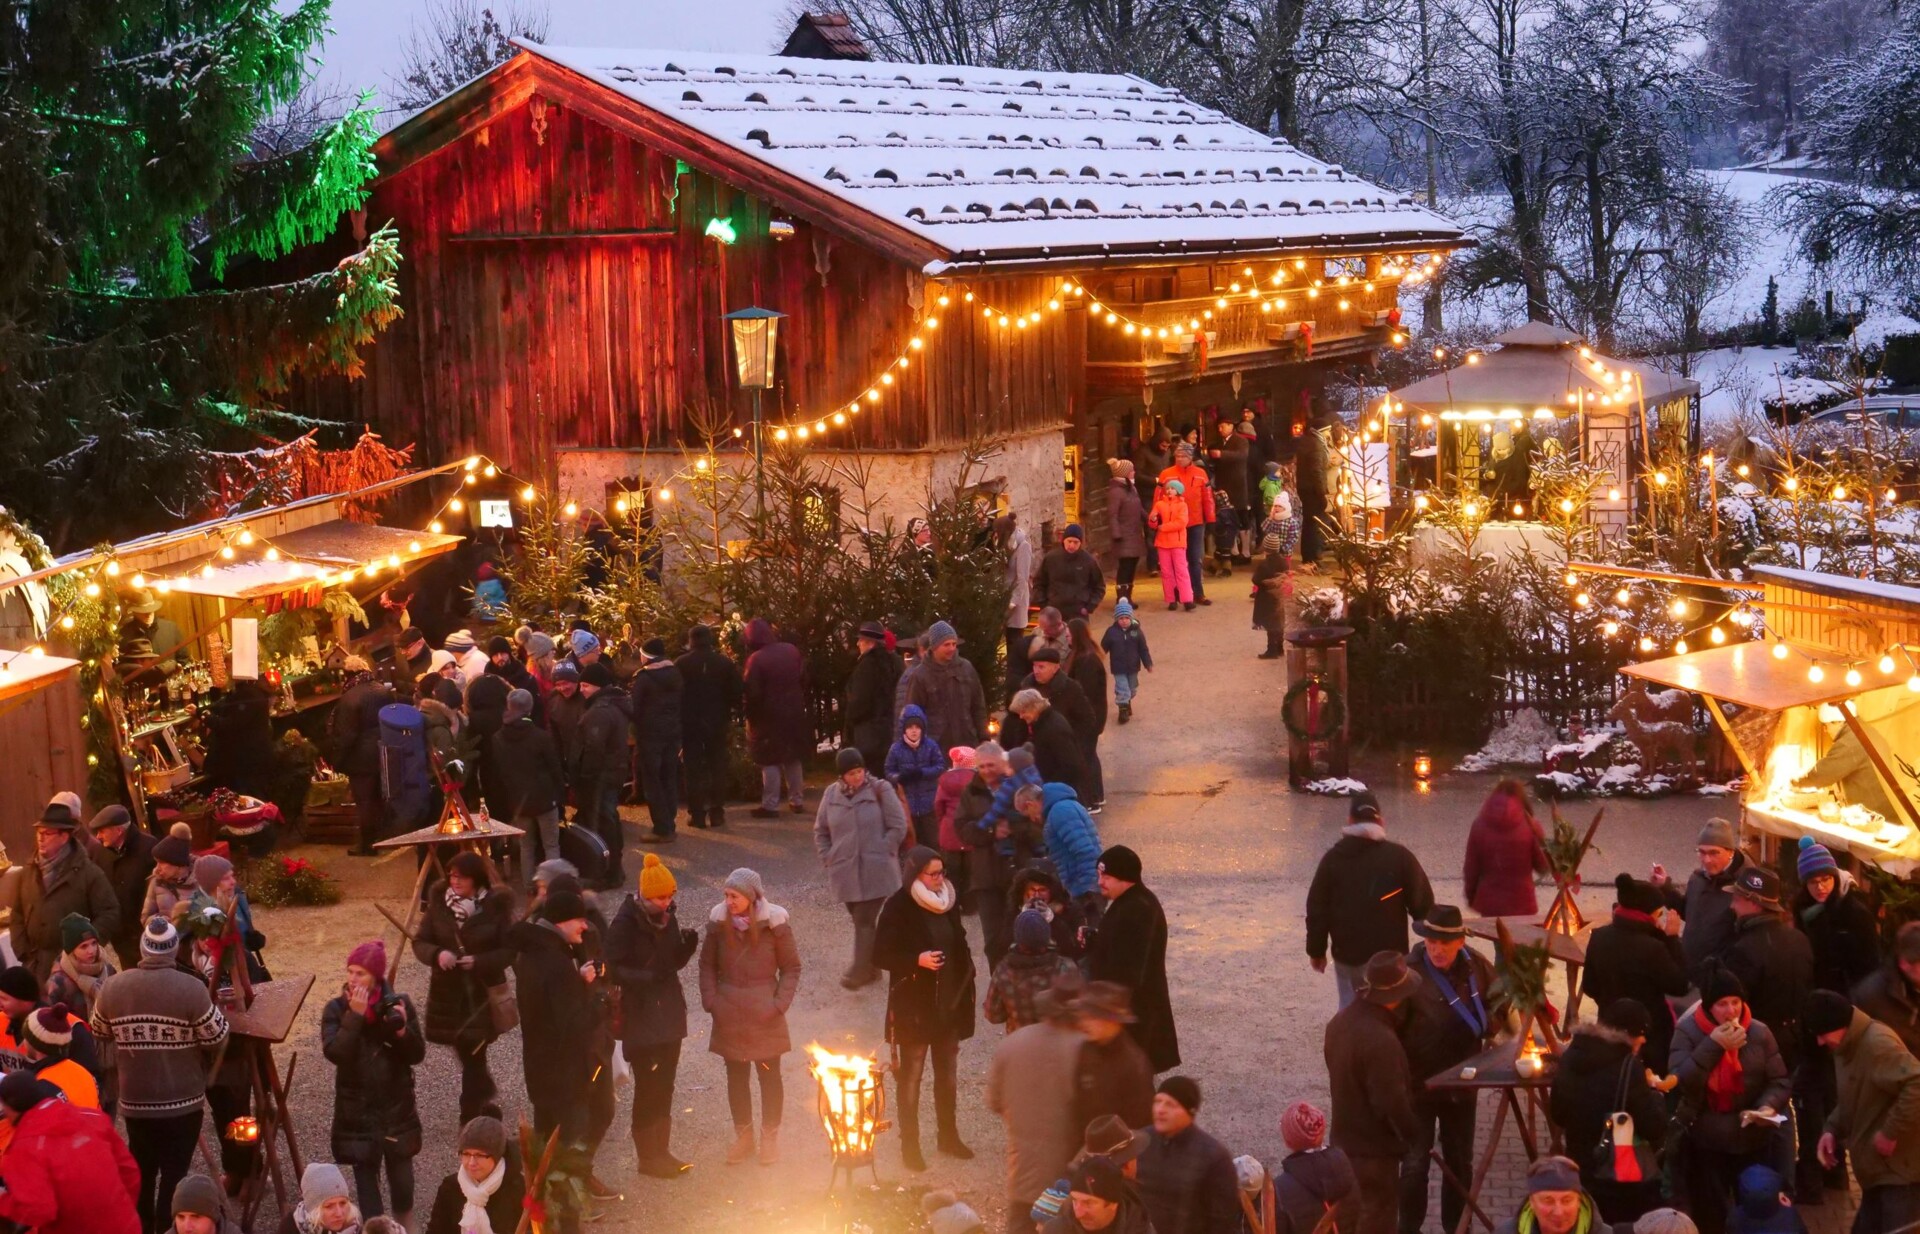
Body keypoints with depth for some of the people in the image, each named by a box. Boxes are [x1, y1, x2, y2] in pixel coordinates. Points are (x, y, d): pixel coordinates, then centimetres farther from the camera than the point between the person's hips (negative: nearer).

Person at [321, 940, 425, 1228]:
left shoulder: (398, 1004, -3)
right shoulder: (336, 1009, -5)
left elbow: (417, 1055, -3)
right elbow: (334, 1053, -20)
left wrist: (402, 1030, -21)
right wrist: (354, 1016, -24)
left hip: (396, 1107, 1)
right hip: (357, 1110, -1)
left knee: (401, 1176, 10)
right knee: (365, 1177, 3)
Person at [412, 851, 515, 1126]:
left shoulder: (496, 907, -10)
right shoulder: (439, 903, -2)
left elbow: (510, 951, -7)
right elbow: (420, 942, 2)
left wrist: (479, 961, -23)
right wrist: (437, 954, -20)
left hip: (483, 993, -4)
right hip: (447, 992, 4)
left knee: (473, 1056, -8)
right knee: (465, 1053, 16)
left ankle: (470, 1118, 2)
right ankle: (489, 1098, 39)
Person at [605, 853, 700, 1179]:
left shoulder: (667, 917, 6)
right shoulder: (626, 922, -15)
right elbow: (614, 970, -16)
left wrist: (687, 946, -7)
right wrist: (649, 976, -29)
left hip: (669, 1012, 7)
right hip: (641, 1017, -7)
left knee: (664, 1085, 13)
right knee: (648, 1087, -2)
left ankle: (661, 1151, 23)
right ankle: (648, 1156, 8)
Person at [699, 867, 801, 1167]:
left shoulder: (774, 923, -12)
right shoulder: (718, 921, -6)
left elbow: (791, 967, -3)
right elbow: (707, 964, 5)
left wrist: (780, 1003, -12)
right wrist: (710, 1000, -6)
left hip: (764, 1015, -2)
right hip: (729, 1015, 2)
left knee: (769, 1075, 9)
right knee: (736, 1076, 13)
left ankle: (770, 1137, 24)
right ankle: (743, 1136, 28)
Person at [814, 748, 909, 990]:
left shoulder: (880, 790, -7)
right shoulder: (832, 794, 5)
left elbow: (898, 826, -6)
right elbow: (820, 831, 15)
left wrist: (880, 854, -7)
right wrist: (828, 859, 6)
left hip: (875, 870, -4)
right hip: (846, 872, 4)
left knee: (864, 921, -10)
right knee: (860, 919, 13)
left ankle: (860, 971, -8)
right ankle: (870, 966, 25)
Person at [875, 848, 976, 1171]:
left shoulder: (948, 902, 3)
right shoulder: (898, 908, -14)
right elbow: (881, 955, -13)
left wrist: (966, 989, 8)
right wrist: (917, 960, -27)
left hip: (948, 1002, 5)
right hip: (914, 1005, -5)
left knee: (948, 1072, 15)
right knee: (911, 1075, 4)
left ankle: (948, 1135, 30)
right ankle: (909, 1144, 13)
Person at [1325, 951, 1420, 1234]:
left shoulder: (1340, 1020, -4)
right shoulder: (1380, 1041, -33)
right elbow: (1392, 1102, -26)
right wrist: (1414, 1135, -12)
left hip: (1345, 1133, 8)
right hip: (1375, 1143, -8)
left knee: (1349, 1209, 25)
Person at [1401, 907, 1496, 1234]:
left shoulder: (1475, 965, -8)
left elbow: (1498, 1000, 11)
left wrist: (1489, 1024, -8)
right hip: (1419, 1083, -5)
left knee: (1460, 1160, 18)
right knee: (1416, 1163, 2)